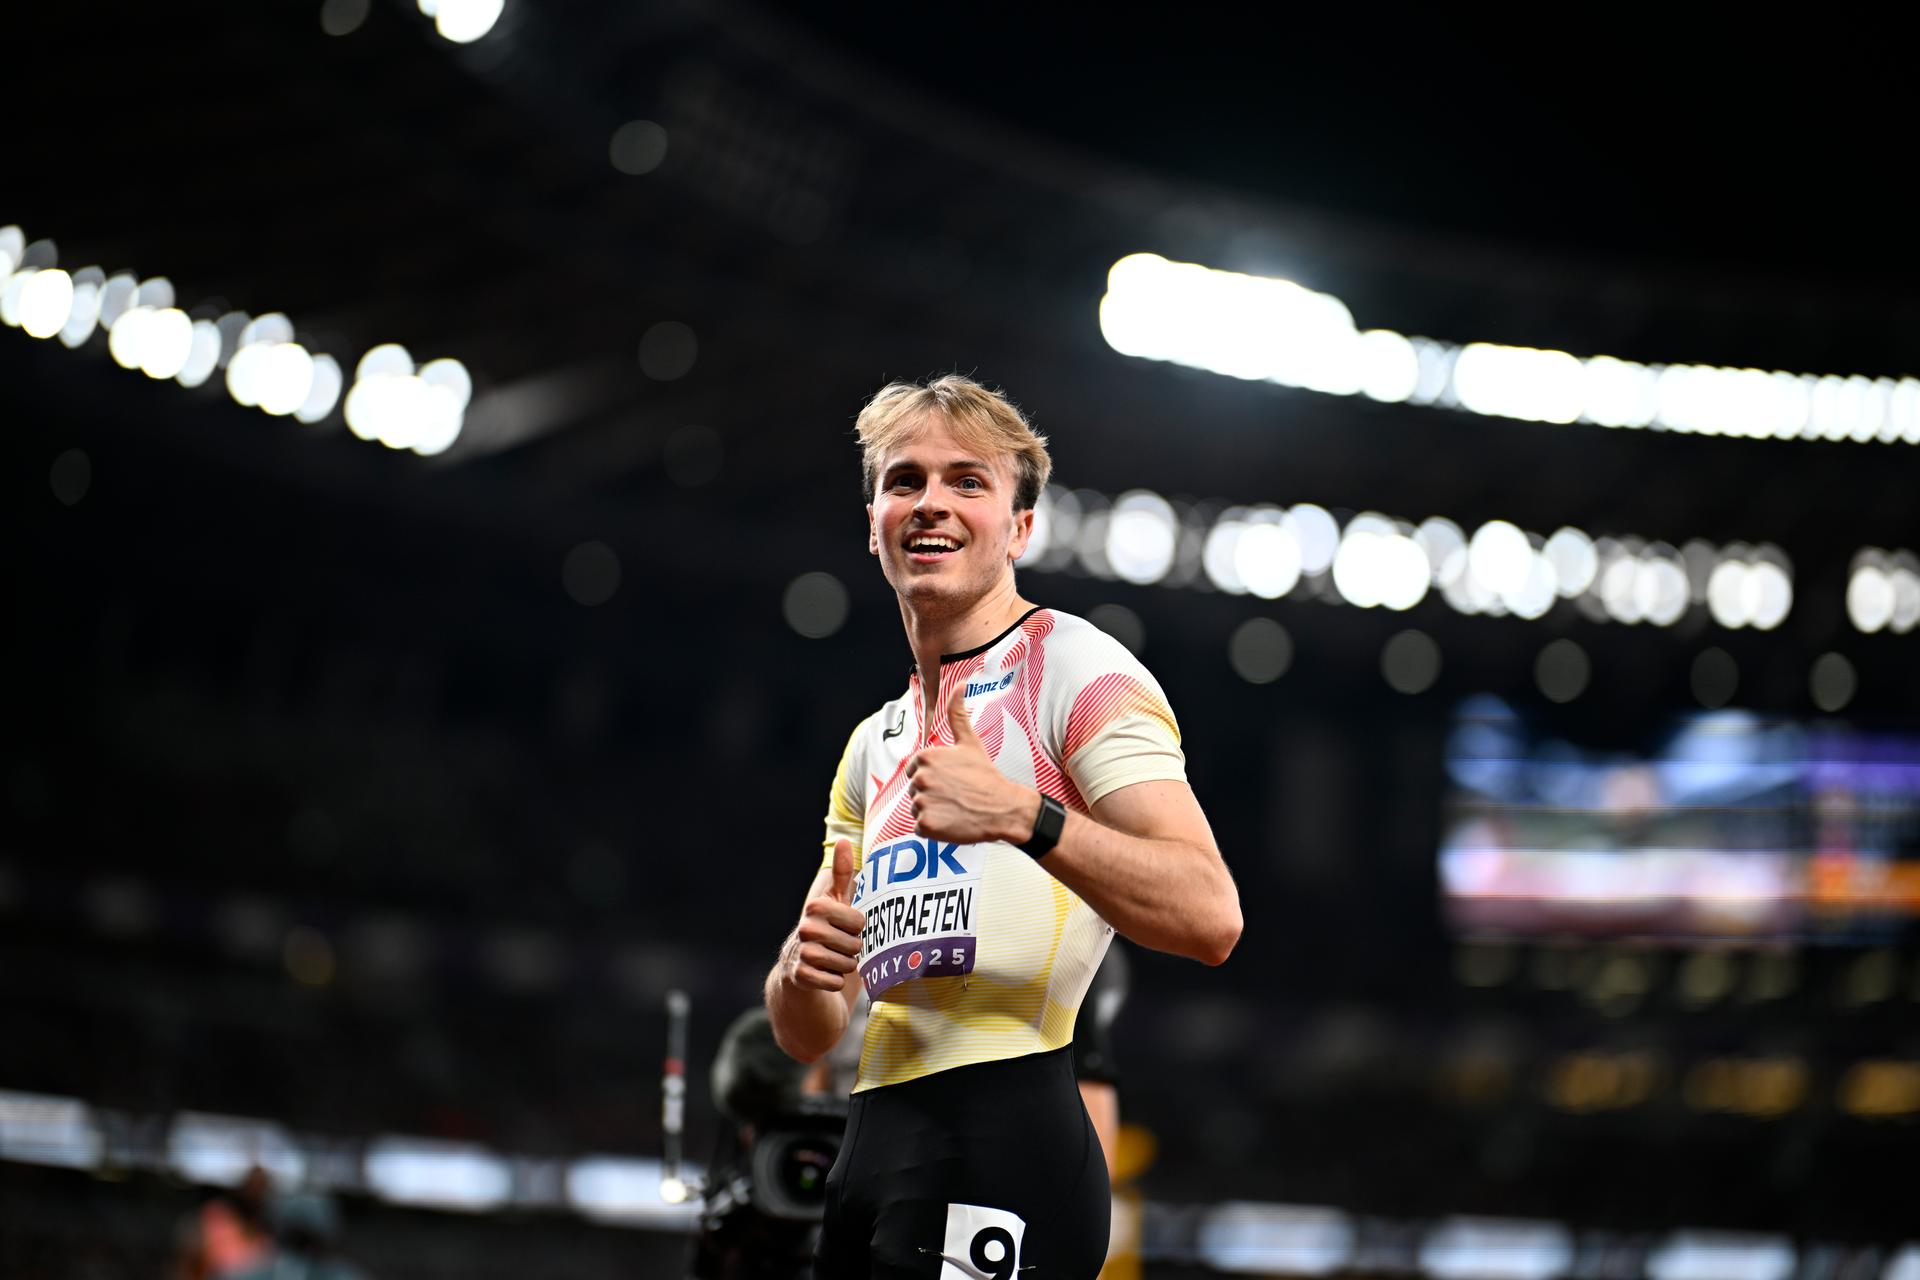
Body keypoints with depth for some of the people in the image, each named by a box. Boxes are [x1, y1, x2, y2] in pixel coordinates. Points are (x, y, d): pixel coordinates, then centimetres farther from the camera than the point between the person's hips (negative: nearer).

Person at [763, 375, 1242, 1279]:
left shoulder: (1073, 665, -2)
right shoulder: (874, 743, 21)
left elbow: (1209, 918, -16)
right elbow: (806, 1034, 21)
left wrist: (1021, 815, -27)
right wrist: (804, 968, -2)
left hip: (1000, 1138, -7)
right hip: (873, 1144, 8)